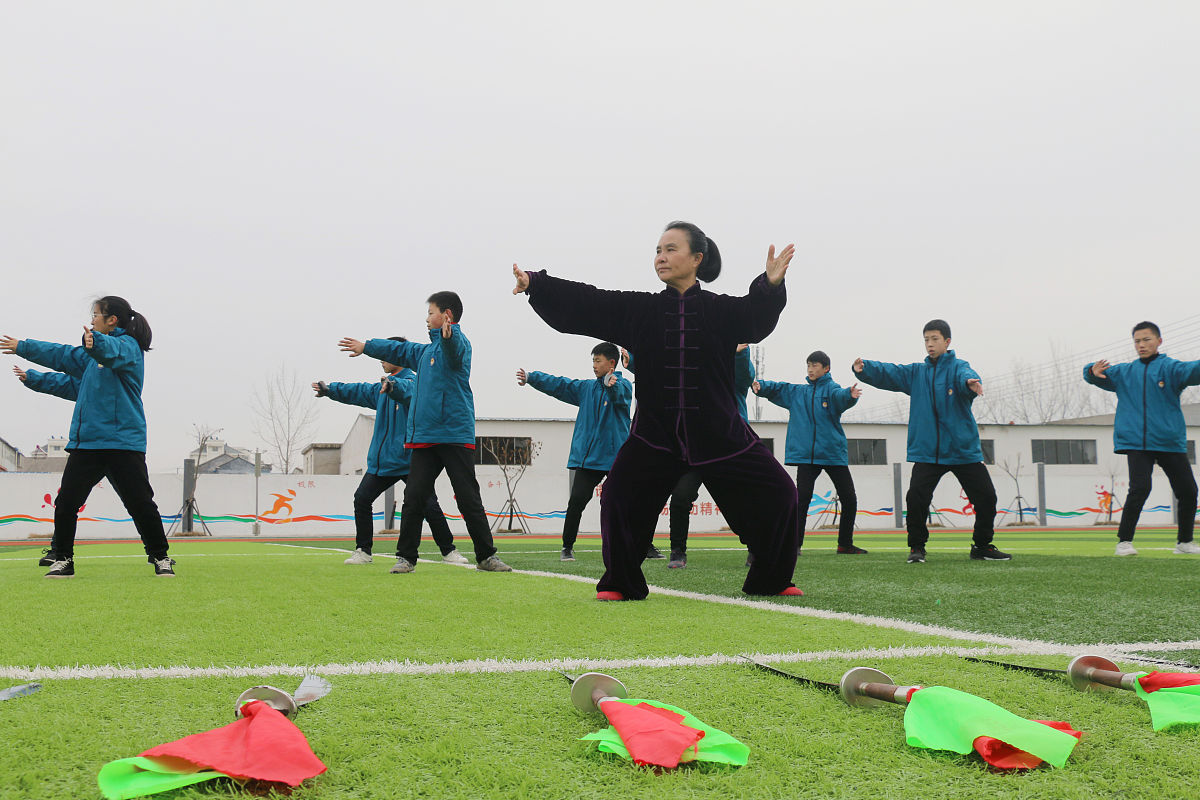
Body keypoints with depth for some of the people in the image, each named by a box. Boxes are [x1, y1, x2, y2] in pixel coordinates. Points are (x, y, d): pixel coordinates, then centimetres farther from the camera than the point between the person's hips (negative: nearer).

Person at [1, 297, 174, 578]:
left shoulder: (127, 345, -4)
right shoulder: (94, 357, 23)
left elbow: (110, 351, -27)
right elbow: (72, 383, 33)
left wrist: (94, 343, -49)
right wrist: (33, 378, 32)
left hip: (122, 441, -8)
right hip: (85, 441, 8)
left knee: (140, 503, -7)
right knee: (65, 503, 0)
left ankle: (160, 557, 7)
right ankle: (62, 560, 11)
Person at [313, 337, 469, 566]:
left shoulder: (413, 381, -9)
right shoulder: (381, 388, 17)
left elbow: (406, 390, -32)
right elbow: (359, 392, 30)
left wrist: (392, 384, -53)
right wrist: (330, 390, 30)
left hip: (409, 459, -7)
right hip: (381, 460, 8)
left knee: (429, 505, -11)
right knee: (362, 498, -2)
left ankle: (448, 551, 4)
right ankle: (363, 551, 8)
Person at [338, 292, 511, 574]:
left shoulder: (457, 342, -4)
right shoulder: (424, 351, 21)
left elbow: (455, 347, -29)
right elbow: (398, 350, 38)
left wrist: (448, 333, -52)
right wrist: (365, 347, 48)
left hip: (456, 434, -7)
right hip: (425, 435, 7)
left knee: (468, 498, -3)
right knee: (413, 497, 2)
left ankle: (486, 556, 6)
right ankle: (405, 556, 10)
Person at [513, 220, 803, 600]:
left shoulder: (721, 310, -1)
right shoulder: (638, 309, 3)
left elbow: (757, 317, -19)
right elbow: (584, 303, -3)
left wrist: (770, 286, -40)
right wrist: (535, 284, -14)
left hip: (719, 435, 0)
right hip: (656, 435, 1)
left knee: (776, 494, -1)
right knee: (620, 497, -13)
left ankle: (771, 580, 20)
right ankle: (621, 583, 7)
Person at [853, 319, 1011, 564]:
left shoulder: (958, 367, 0)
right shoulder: (916, 372, 10)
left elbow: (967, 375, -23)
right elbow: (888, 373, -1)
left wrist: (970, 382, -48)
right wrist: (864, 368, -21)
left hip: (964, 450, -1)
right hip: (927, 452, 1)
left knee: (986, 497, 2)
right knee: (916, 498, -14)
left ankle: (983, 546, 23)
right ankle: (917, 547, 5)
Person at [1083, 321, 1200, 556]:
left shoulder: (1169, 367, 3)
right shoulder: (1123, 372, 13)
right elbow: (1092, 374, 19)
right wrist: (1093, 371, -7)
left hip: (1170, 441, 0)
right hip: (1136, 441, 0)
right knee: (1140, 488, -17)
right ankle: (1124, 541, -8)